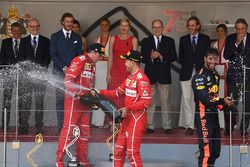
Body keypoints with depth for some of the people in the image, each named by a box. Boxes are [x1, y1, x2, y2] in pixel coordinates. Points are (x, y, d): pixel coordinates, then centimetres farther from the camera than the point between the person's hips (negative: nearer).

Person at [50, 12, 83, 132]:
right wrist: (63, 67, -10)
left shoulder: (77, 38, 16)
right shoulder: (55, 37, 9)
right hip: (59, 72, -1)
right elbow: (53, 54, 2)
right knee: (60, 99, -5)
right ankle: (61, 126, -3)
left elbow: (80, 55, 11)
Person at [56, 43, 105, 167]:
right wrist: (76, 93, -25)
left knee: (85, 130, 12)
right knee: (69, 128, -9)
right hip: (74, 100, -9)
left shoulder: (92, 65, 18)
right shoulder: (80, 61, -11)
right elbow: (68, 80, -17)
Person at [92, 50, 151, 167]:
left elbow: (146, 101, -21)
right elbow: (118, 92, 20)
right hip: (127, 118, 9)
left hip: (137, 120, -9)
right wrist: (100, 92, 12)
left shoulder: (141, 78, -16)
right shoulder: (130, 77, 14)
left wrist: (128, 108, -22)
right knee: (119, 148, 14)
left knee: (132, 151, -8)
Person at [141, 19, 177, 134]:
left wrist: (162, 57, -14)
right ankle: (150, 126, 7)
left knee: (165, 102, 0)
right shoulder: (145, 41, 11)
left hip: (164, 76, 0)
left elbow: (174, 57, 1)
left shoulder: (169, 41, 10)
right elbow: (143, 58, 2)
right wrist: (151, 57, -17)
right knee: (150, 102, 2)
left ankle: (167, 126, 3)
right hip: (150, 75, 1)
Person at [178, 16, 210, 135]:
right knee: (186, 98, -6)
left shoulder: (205, 39, 8)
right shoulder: (183, 39, 13)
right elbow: (181, 56, 12)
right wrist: (187, 66, 0)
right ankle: (189, 126, -7)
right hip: (186, 73, 1)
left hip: (200, 72, -1)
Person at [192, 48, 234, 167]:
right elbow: (204, 98, -24)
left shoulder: (215, 75, 15)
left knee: (215, 152, 15)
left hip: (214, 116, 9)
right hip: (203, 117, -9)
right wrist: (222, 101, -26)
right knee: (206, 152, -12)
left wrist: (222, 105, 8)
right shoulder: (199, 77, -15)